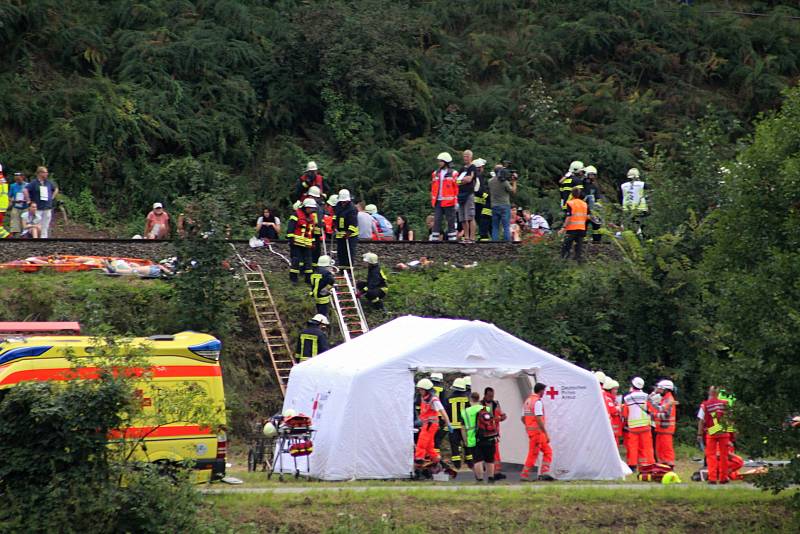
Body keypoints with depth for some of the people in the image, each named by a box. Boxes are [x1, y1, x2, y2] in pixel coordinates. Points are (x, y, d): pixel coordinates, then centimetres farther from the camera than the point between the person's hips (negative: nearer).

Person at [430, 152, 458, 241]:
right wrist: (433, 200, 10)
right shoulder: (435, 174, 12)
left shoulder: (453, 174, -1)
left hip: (449, 203, -4)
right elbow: (433, 188, 16)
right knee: (436, 221, 1)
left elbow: (457, 188, -2)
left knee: (451, 222, 1)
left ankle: (452, 239, 6)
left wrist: (457, 201, -6)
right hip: (438, 202, 4)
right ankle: (434, 239, 1)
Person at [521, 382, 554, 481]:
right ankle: (524, 475, 1)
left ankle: (544, 473, 6)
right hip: (538, 431, -9)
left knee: (547, 451, 12)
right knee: (533, 454, -2)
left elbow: (523, 418, 18)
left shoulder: (527, 400, 13)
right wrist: (546, 434, -20)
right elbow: (539, 419, -22)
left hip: (530, 430, 9)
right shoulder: (538, 401, -15)